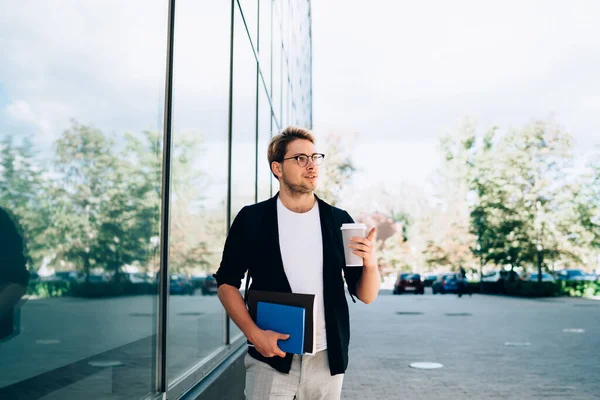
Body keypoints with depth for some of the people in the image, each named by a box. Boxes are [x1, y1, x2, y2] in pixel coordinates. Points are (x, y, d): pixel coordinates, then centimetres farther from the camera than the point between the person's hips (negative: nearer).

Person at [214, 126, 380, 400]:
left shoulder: (339, 221, 2)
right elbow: (227, 283, 1)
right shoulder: (252, 219, -2)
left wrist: (370, 262, -17)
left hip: (327, 361, 2)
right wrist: (253, 333, -11)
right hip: (271, 358, -2)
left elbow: (366, 296, 3)